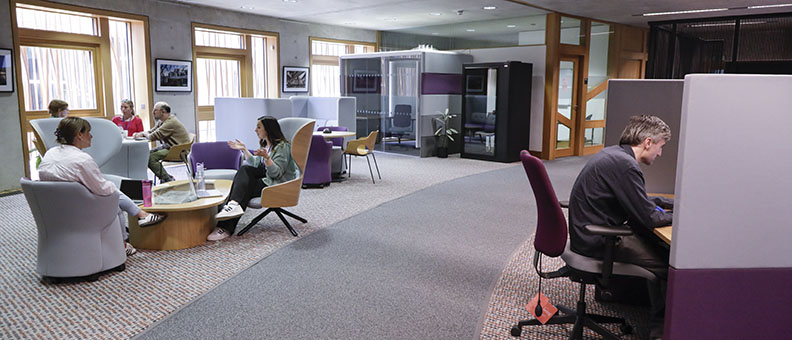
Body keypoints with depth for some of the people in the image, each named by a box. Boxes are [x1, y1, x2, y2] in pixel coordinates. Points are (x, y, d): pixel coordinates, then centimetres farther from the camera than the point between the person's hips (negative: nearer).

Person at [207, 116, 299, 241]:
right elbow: (256, 164, 21)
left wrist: (266, 157, -36)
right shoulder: (265, 144, 14)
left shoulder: (282, 146, -14)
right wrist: (244, 149, 17)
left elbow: (276, 173, -22)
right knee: (244, 170, -12)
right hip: (268, 178, 8)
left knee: (246, 186, -19)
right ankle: (234, 205, -25)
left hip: (279, 185, -8)